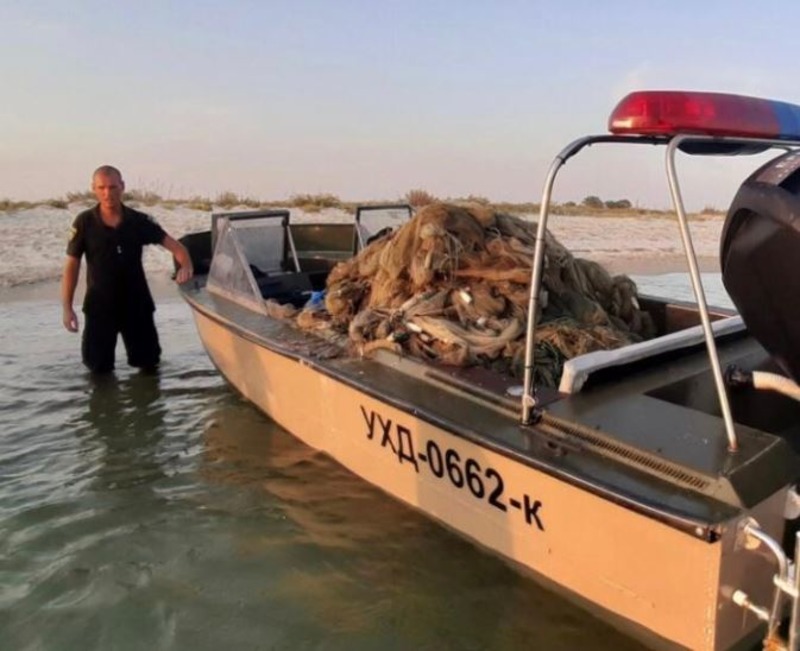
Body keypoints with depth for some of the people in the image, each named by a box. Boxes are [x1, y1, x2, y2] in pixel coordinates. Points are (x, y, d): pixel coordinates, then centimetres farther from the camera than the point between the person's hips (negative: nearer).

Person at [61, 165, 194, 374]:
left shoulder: (139, 221, -5)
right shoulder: (84, 223, -7)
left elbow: (174, 245, -8)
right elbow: (72, 266, -3)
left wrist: (186, 265, -30)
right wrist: (67, 307, -8)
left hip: (137, 303, 1)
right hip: (99, 305, -1)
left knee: (148, 363, 8)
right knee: (99, 367, 4)